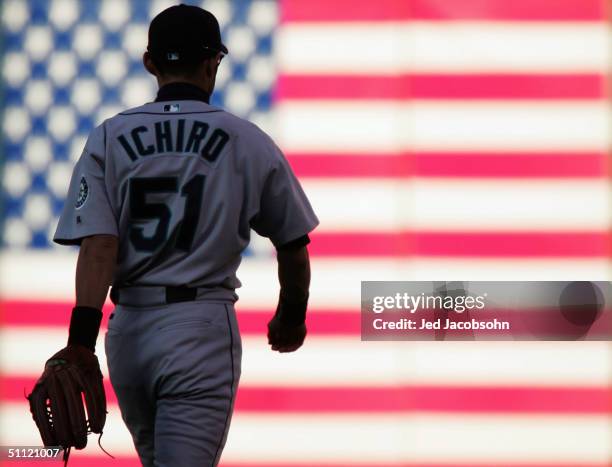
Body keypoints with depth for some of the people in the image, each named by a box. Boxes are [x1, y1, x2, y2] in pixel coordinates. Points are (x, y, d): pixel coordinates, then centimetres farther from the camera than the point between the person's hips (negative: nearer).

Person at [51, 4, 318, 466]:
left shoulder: (109, 137, 3)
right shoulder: (249, 142, 0)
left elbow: (98, 245, -9)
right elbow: (293, 244, 9)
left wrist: (82, 342, -17)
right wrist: (292, 315, 27)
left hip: (127, 331, 3)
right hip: (202, 325, -3)